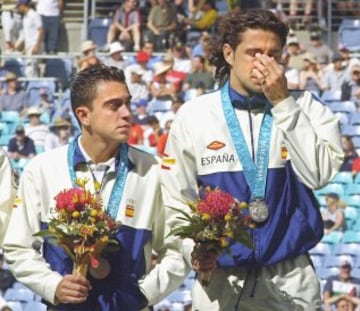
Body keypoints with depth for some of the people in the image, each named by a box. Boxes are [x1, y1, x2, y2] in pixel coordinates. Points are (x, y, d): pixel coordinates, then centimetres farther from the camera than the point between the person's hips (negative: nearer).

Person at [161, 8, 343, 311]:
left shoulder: (304, 108, 2)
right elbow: (176, 199, 3)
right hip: (220, 280, 0)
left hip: (291, 279, 0)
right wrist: (193, 248, -13)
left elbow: (319, 173, -14)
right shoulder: (194, 116, 1)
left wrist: (283, 103, -16)